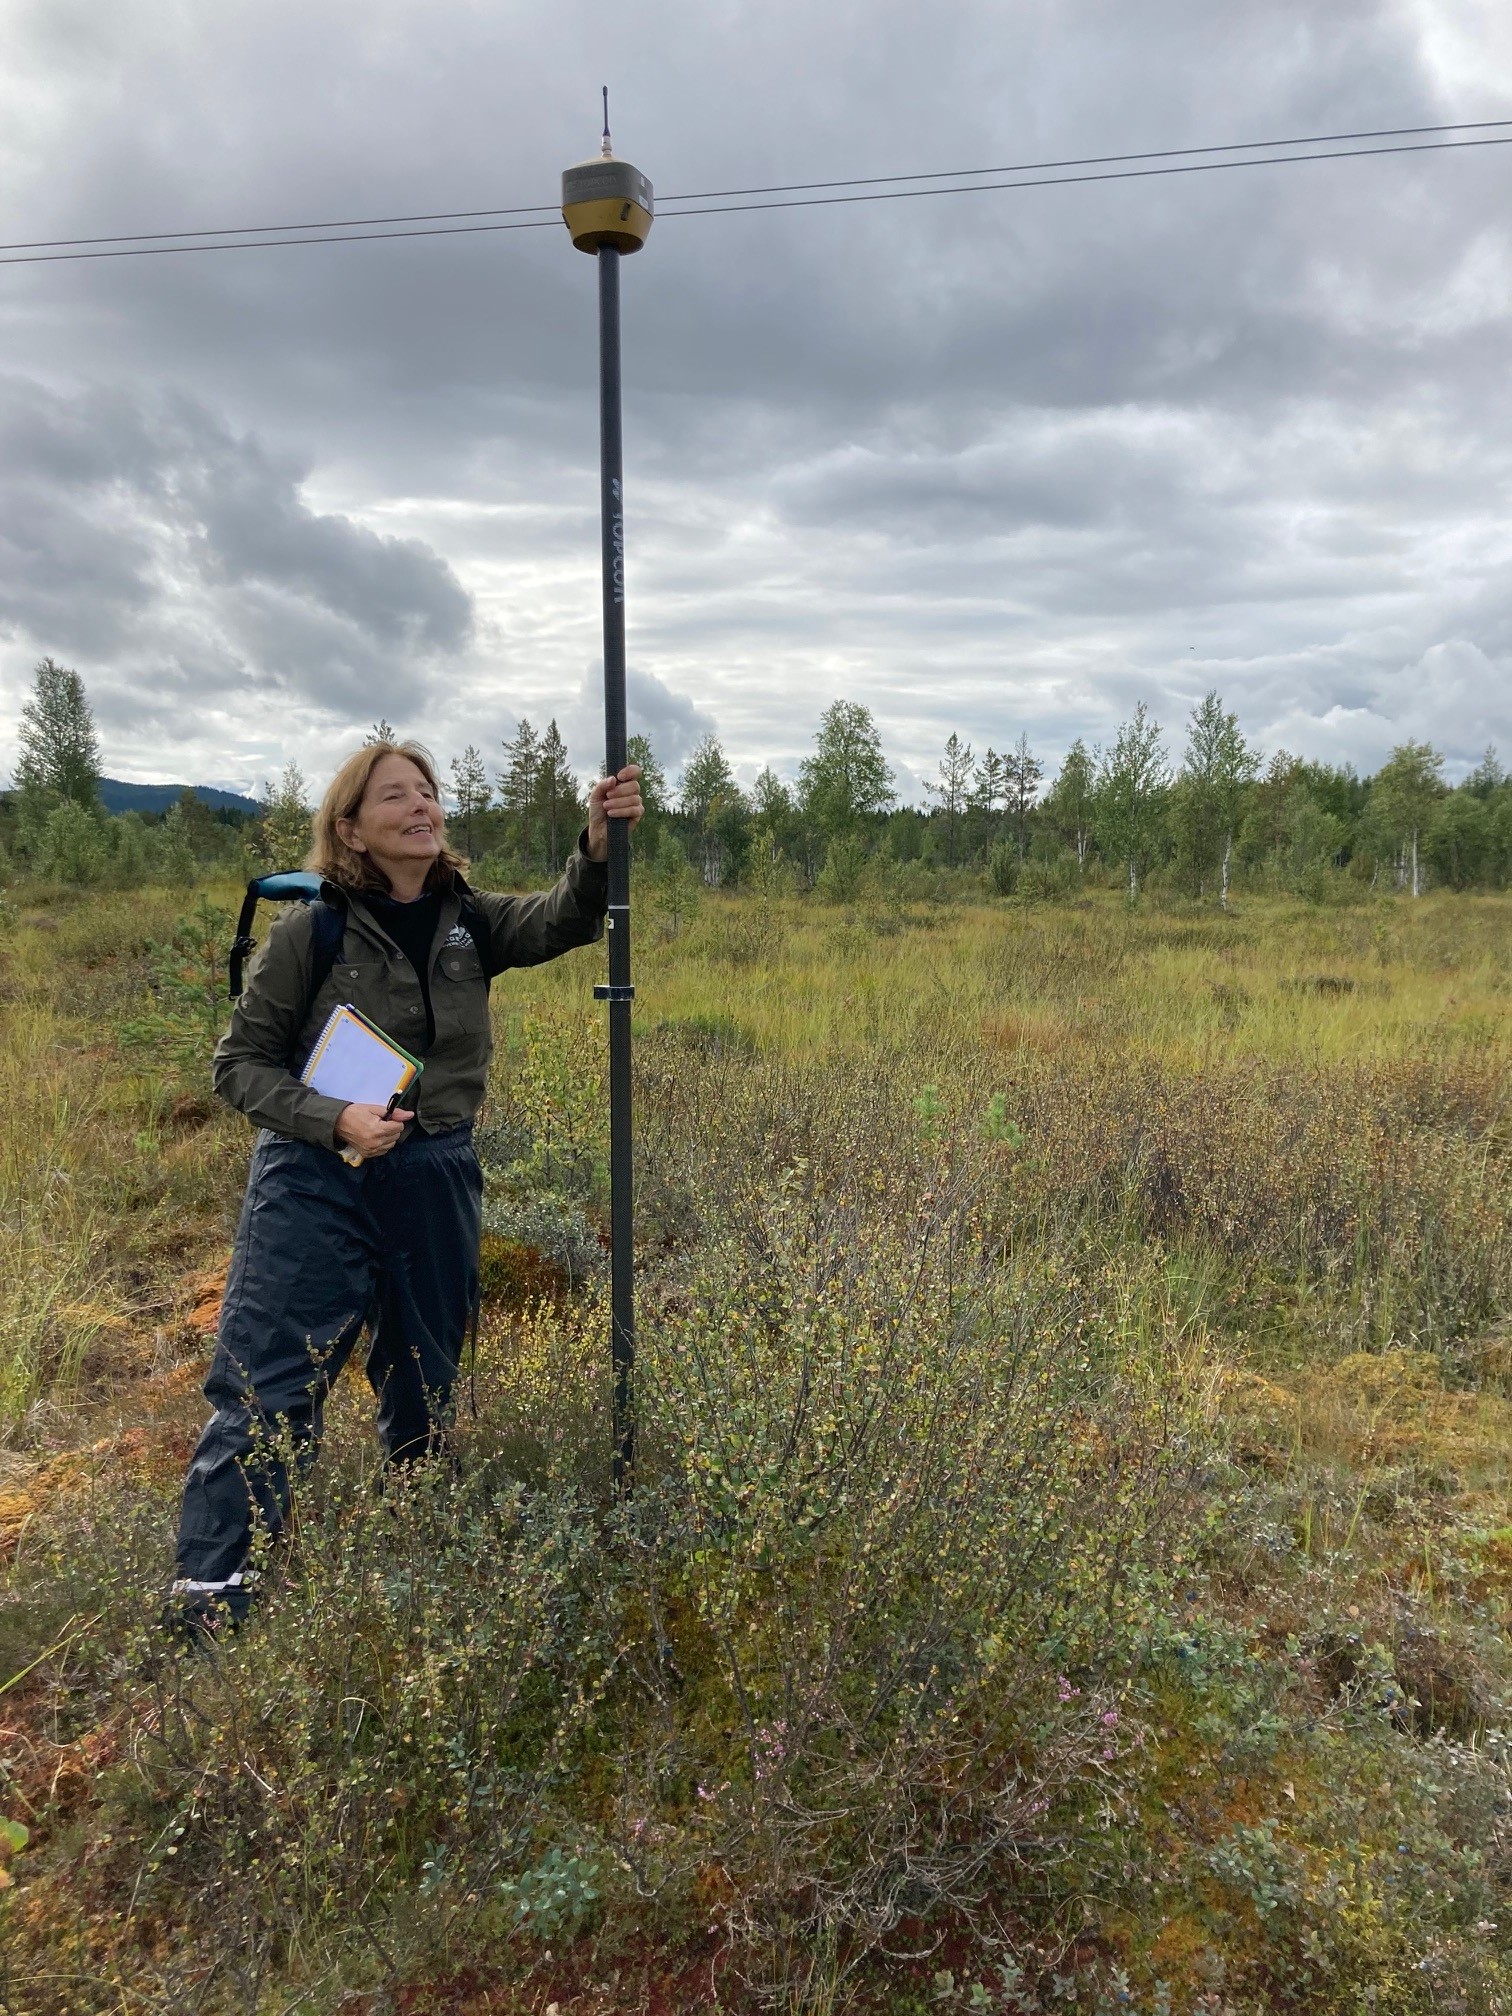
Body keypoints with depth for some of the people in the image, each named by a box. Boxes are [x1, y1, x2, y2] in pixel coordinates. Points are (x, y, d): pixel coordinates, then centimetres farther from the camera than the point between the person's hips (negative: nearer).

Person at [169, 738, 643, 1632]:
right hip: (316, 1182, -3)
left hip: (437, 1180, 4)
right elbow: (241, 1062, -3)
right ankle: (207, 1601, 7)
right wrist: (332, 1120, -19)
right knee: (268, 1391, -5)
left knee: (426, 1389, 17)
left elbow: (562, 922, -16)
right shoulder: (312, 930, -8)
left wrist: (600, 847, -35)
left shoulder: (470, 921, 1)